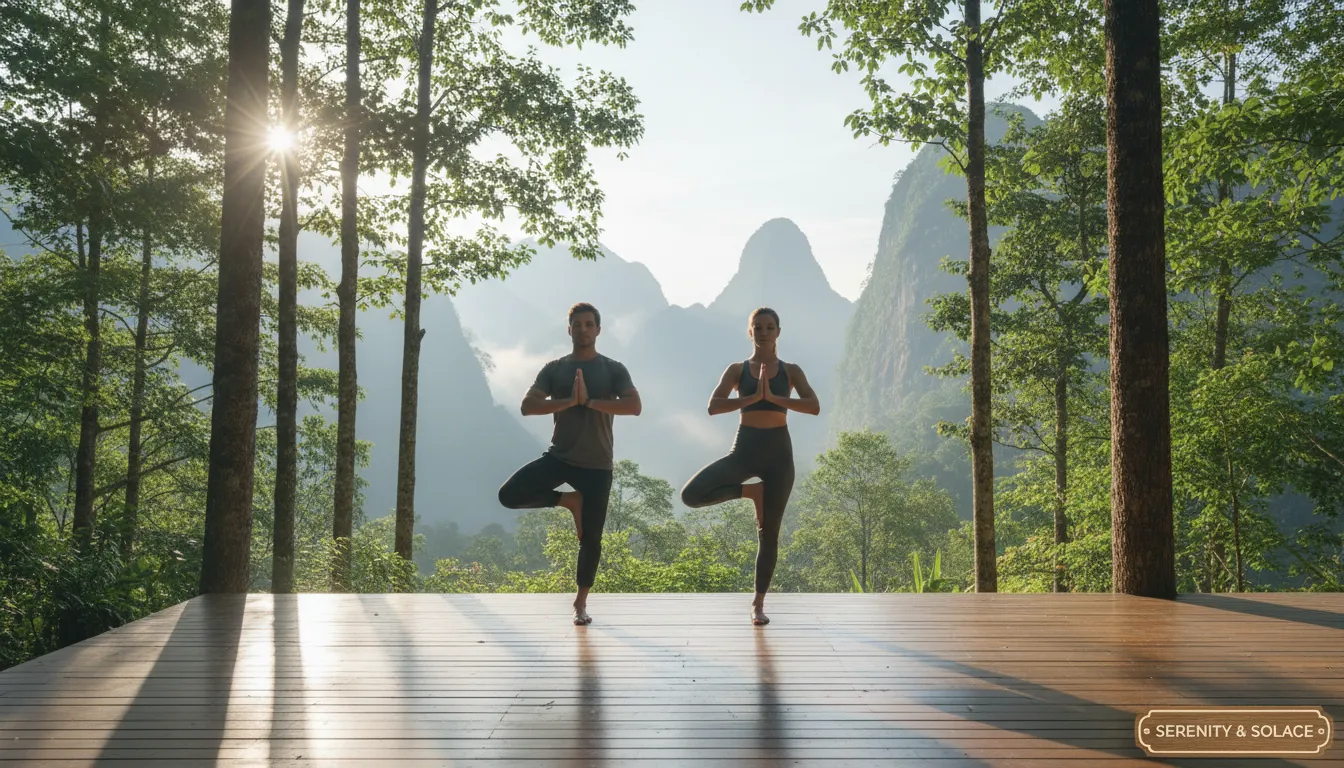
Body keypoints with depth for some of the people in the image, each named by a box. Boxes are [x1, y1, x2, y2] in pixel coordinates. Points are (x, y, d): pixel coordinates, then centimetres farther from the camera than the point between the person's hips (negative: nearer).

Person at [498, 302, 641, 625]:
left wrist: (589, 401, -19)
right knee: (509, 495, -19)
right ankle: (569, 500, 5)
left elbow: (634, 406, -14)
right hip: (559, 457, 2)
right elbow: (528, 406, -8)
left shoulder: (613, 369, 1)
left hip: (596, 464, -1)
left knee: (591, 539, 2)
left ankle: (581, 602, 22)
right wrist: (569, 401, -19)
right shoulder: (554, 369, 4)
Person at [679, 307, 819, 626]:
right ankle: (750, 491, 3)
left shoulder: (790, 371, 5)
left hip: (778, 451, 0)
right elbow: (713, 406, -10)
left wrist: (773, 397, -18)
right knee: (691, 494, -20)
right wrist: (752, 397, -19)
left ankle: (759, 602, 17)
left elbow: (814, 407, -10)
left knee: (769, 532, 4)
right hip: (744, 449, 0)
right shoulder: (737, 370, 4)